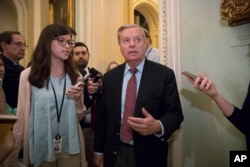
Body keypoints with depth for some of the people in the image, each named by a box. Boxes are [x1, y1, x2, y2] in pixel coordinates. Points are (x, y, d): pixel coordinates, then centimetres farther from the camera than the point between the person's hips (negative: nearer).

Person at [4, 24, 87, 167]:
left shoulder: (75, 76, 2)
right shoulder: (28, 75, -7)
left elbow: (79, 116, 5)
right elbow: (22, 117, -4)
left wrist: (77, 99, -15)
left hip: (70, 148, 2)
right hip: (41, 149, -2)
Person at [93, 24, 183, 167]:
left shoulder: (164, 74, -8)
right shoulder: (109, 77, 2)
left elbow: (175, 114, -8)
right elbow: (102, 116, 5)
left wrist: (158, 126, -28)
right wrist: (99, 150, 6)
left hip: (149, 155, -2)